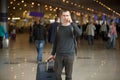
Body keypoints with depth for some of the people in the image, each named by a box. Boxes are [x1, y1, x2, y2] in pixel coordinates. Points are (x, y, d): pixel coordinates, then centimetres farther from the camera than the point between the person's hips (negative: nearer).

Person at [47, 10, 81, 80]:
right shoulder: (58, 27, 6)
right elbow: (55, 42, 13)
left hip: (70, 55, -2)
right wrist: (53, 54, 13)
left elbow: (79, 33, -24)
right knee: (57, 74, 5)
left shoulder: (72, 27, -1)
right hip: (59, 55, 2)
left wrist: (71, 22, -26)